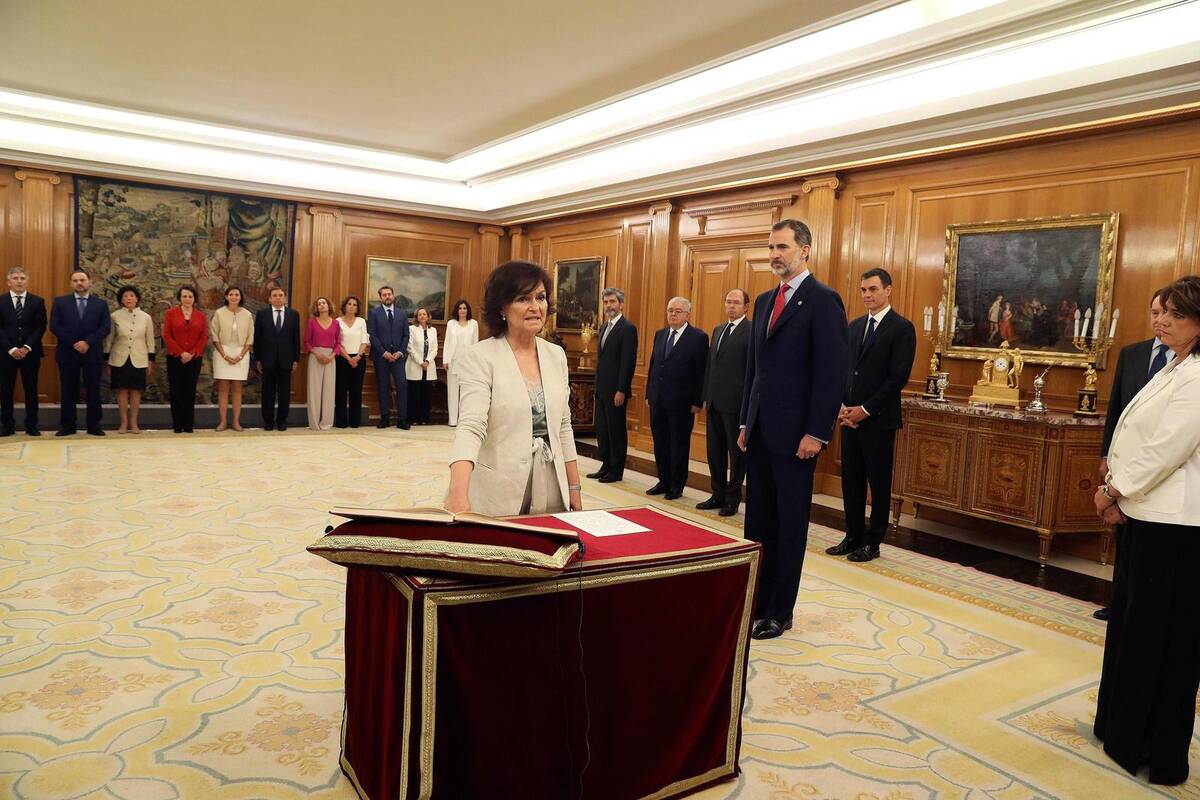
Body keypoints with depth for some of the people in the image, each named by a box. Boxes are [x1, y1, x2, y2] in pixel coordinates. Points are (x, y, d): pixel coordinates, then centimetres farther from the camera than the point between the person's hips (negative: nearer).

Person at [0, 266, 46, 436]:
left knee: (31, 390, 4)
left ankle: (31, 425, 10)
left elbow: (41, 327, -1)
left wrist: (27, 348, -11)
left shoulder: (38, 301, 5)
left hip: (30, 352, 0)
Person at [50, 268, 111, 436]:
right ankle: (67, 425, 10)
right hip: (68, 352, 0)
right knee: (68, 391, 5)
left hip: (93, 353, 0)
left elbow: (105, 328, -2)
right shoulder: (60, 302, 7)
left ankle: (94, 425, 8)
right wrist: (73, 343, -11)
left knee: (93, 390, 3)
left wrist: (87, 342, -15)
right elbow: (54, 326, -1)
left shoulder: (101, 304, 7)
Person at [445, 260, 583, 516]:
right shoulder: (478, 358, -12)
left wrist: (574, 488, 10)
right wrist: (458, 492, -39)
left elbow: (563, 427, 12)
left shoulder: (556, 355, 5)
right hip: (497, 500, -5)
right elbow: (470, 426, -24)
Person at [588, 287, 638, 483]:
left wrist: (621, 390, -20)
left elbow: (628, 362, -16)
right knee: (602, 429, 12)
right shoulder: (605, 327, 16)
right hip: (601, 388, 8)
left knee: (616, 430, 1)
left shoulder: (628, 328, -11)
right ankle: (606, 467, 22)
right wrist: (598, 384, 14)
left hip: (616, 390, -8)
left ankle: (616, 470, 10)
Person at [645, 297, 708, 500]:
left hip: (681, 402, -6)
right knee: (660, 443, 13)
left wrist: (697, 402, -12)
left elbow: (701, 373, -9)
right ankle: (664, 481, 25)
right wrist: (648, 394, 12)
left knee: (679, 444, 4)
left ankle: (677, 486, 15)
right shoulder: (660, 335, 12)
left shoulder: (698, 338, -7)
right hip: (658, 400, 6)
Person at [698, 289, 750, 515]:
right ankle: (718, 495, 26)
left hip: (736, 403, -7)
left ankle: (733, 499, 15)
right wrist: (706, 396, 14)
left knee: (736, 452, 4)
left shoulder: (751, 331, -8)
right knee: (715, 450, 13)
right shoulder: (718, 330, 16)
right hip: (715, 402, 7)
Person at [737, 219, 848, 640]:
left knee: (790, 524, 5)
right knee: (758, 522, 11)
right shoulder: (764, 301, 15)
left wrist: (816, 433, -17)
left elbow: (832, 372, -14)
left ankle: (780, 611, 17)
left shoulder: (823, 300, -9)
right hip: (760, 431, 7)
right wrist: (745, 422, 15)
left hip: (795, 434, -7)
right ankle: (755, 601, 22)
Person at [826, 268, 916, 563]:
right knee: (851, 480, 10)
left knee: (879, 482, 4)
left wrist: (866, 410, -15)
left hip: (879, 419, -6)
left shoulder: (902, 328, -7)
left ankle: (873, 543, 14)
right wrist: (842, 406, -2)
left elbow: (898, 377, -13)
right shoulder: (855, 326, 14)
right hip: (850, 416, 6)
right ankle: (853, 537, 21)